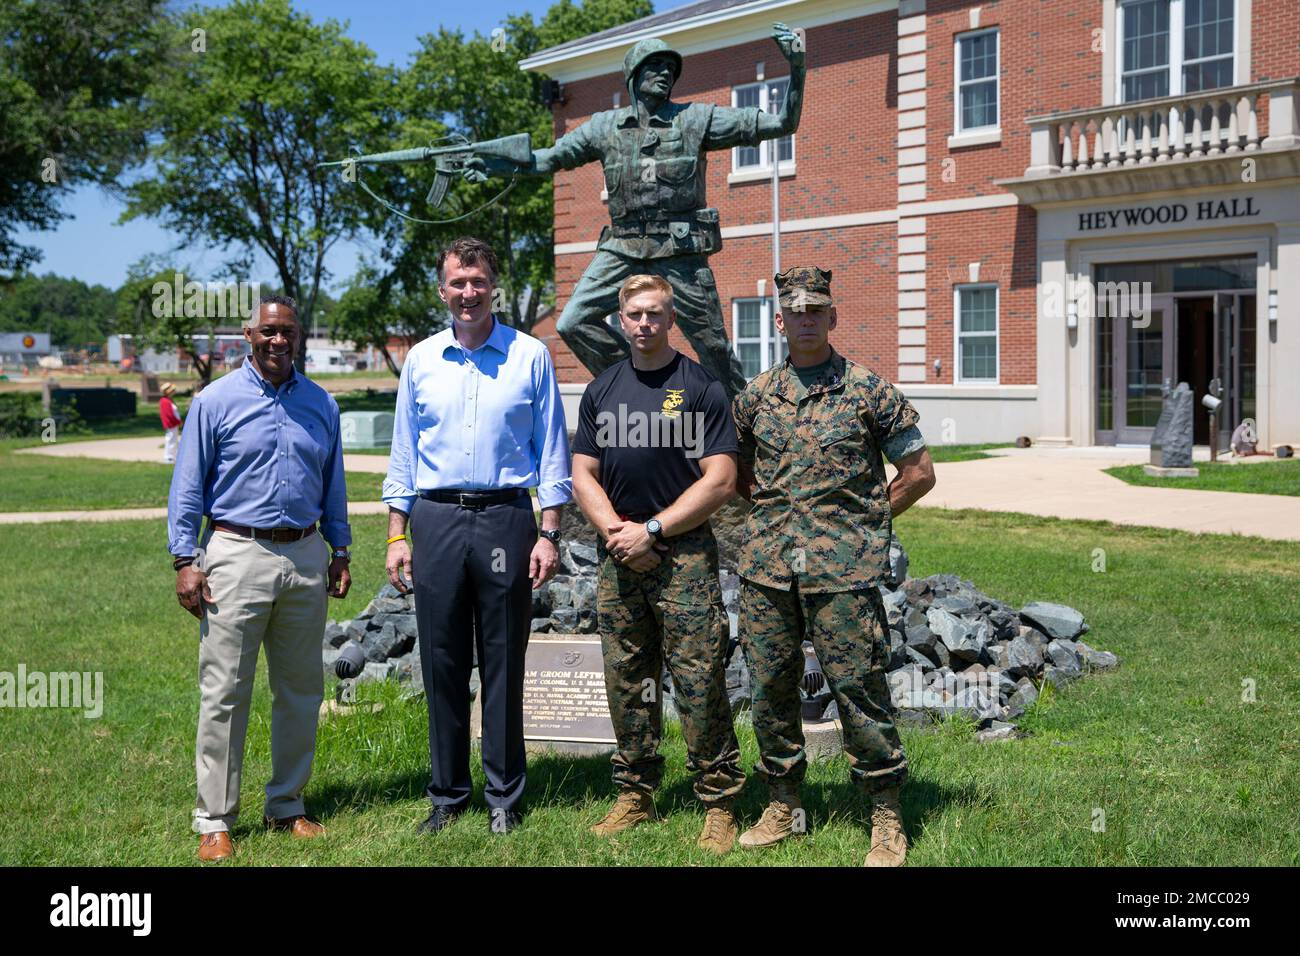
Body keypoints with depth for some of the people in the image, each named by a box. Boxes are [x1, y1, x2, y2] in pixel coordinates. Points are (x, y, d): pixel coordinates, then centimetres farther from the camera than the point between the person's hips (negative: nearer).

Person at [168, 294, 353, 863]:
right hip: (237, 556, -4)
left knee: (300, 691, 10)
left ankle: (287, 805, 23)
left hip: (306, 558, 4)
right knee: (224, 694, -2)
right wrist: (185, 560, -7)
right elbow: (187, 487, -1)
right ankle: (214, 820, 6)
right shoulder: (216, 401, 0)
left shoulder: (321, 405, 11)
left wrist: (339, 551, 13)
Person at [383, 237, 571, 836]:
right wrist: (397, 535, 6)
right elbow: (403, 454, 13)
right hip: (436, 521, 2)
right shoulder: (421, 360, 10)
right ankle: (447, 793, 18)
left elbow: (552, 452, 4)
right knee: (442, 663, 6)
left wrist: (549, 534, -3)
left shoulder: (529, 356, 3)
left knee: (503, 665, 4)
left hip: (505, 518, -2)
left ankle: (504, 797, 15)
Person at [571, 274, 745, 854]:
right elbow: (583, 475, 12)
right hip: (618, 560, 5)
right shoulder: (601, 389, 14)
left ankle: (719, 805, 4)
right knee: (626, 683, 10)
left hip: (684, 554, -5)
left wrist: (651, 530, -12)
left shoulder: (701, 388, -1)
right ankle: (635, 795, 22)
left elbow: (720, 482, -7)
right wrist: (615, 530, -5)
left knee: (699, 684, -5)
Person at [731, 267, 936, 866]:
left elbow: (918, 473, 4)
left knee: (858, 686, -3)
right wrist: (773, 512, 11)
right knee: (770, 686, 9)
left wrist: (864, 519, 3)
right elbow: (738, 473, 24)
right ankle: (783, 805, 23)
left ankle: (887, 816, 9)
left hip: (842, 569, -4)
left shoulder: (869, 391, 1)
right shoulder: (755, 396, 11)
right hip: (766, 565, 4)